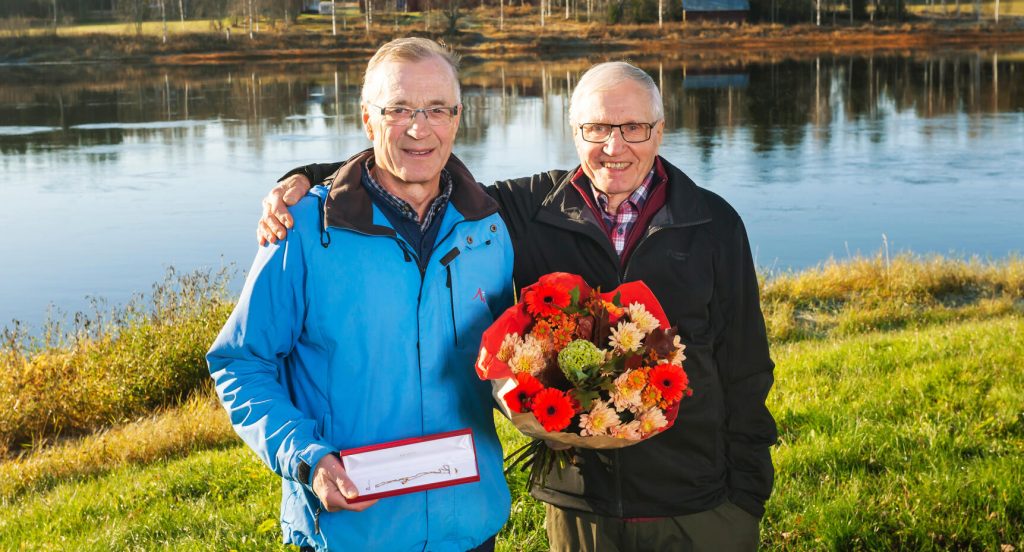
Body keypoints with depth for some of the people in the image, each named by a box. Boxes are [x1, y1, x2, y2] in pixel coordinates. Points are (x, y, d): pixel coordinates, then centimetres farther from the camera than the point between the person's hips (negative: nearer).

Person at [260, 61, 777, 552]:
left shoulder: (713, 224, -2)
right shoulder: (531, 210, -1)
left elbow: (745, 369, 2)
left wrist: (747, 492, 1)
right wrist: (307, 179, -12)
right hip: (578, 499, 1)